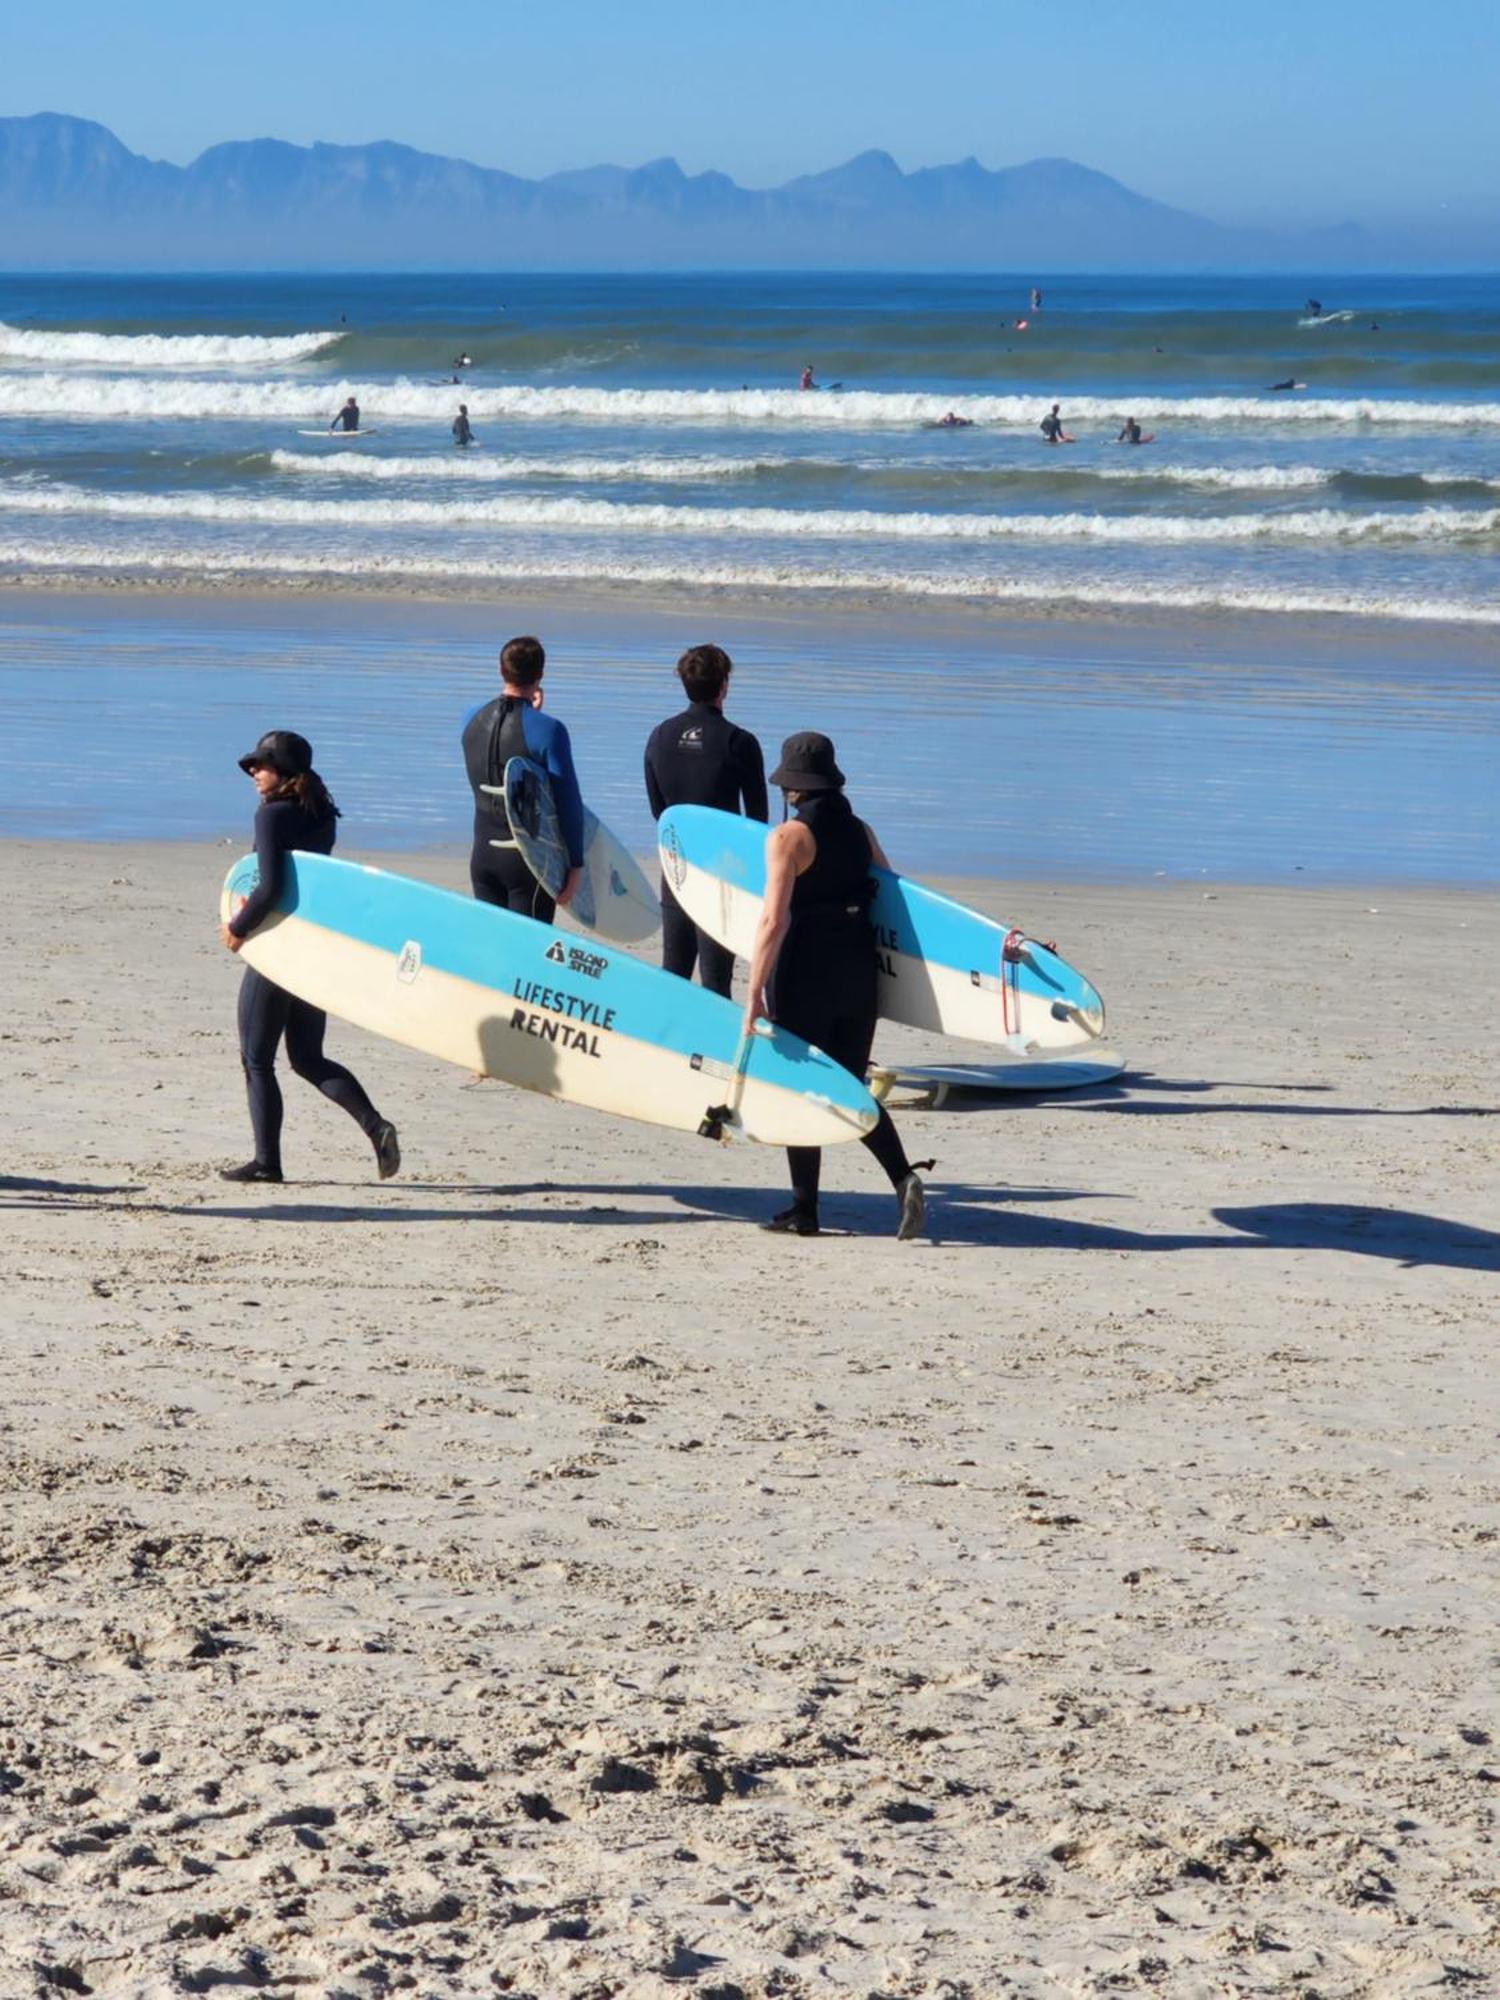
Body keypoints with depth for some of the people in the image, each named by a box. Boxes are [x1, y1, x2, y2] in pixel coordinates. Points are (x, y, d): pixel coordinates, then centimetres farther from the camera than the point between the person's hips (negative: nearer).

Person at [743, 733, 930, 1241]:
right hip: (859, 968, 6)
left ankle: (804, 1210, 11)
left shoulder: (789, 836, -11)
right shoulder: (859, 832, 7)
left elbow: (774, 920, -19)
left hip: (805, 971, -6)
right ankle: (902, 1177, -6)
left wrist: (754, 993, -20)